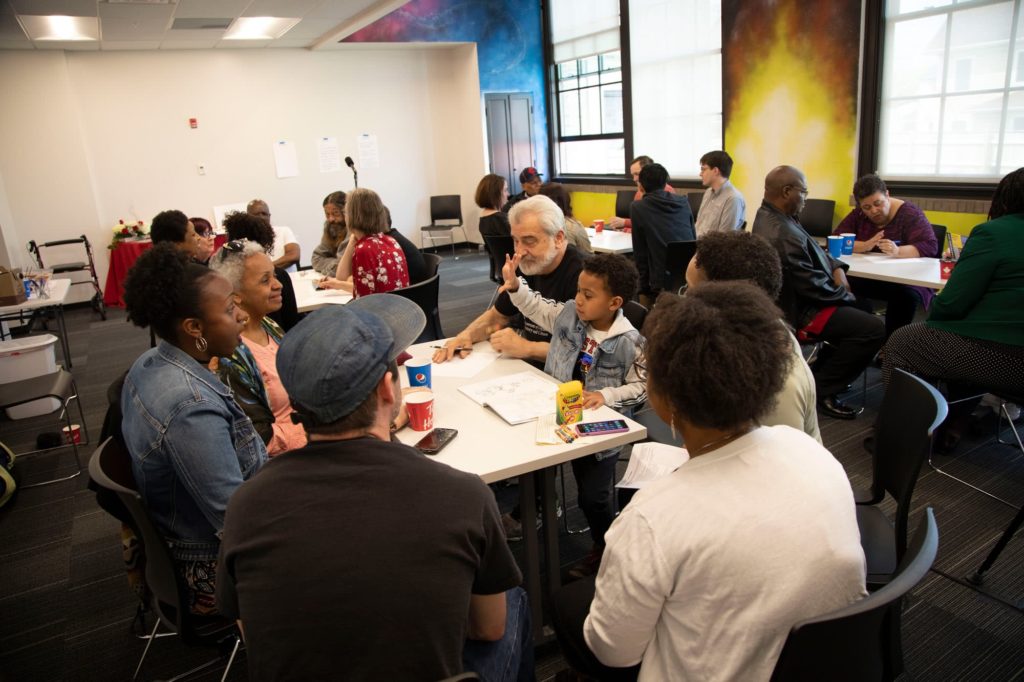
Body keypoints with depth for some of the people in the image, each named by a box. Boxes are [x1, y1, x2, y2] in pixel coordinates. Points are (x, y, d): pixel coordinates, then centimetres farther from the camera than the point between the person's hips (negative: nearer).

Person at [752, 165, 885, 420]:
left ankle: (825, 370, 26)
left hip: (792, 297, 11)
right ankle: (822, 389, -3)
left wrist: (836, 268, -1)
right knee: (875, 329, -14)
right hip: (798, 311, -11)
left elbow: (812, 251, 15)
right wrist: (847, 294, -6)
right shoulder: (784, 235, -31)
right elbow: (816, 287, -25)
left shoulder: (769, 215, 2)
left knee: (860, 309, 23)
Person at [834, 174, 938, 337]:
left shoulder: (910, 214, -5)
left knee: (906, 295, -36)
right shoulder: (858, 215, 5)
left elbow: (931, 246, -16)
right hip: (867, 278, 3)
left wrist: (898, 251, -36)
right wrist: (865, 246, -24)